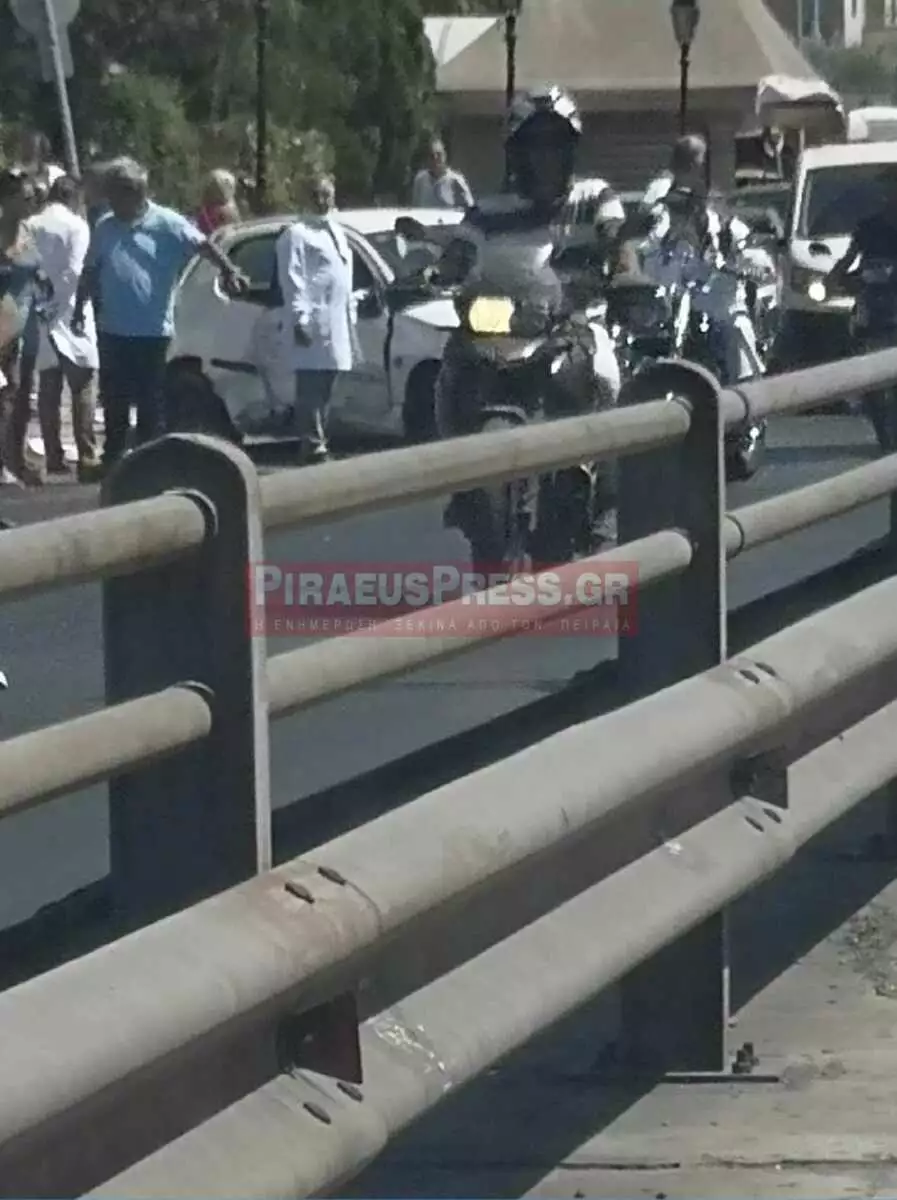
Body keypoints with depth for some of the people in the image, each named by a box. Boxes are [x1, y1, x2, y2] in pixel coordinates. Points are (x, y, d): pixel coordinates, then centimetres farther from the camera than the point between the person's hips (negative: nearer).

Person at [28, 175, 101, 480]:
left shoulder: (33, 226, 7)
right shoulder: (76, 226, -6)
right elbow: (74, 272, -13)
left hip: (42, 316, 5)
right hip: (68, 314, -5)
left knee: (48, 389, 8)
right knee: (83, 387, -3)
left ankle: (54, 458, 8)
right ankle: (87, 458, -9)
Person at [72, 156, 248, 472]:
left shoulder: (167, 223, -7)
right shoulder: (105, 227, 7)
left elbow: (202, 245, -17)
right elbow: (90, 272, 16)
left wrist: (229, 270, -32)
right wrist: (79, 309, 12)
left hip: (152, 331, -4)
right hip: (112, 330, 4)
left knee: (151, 403, 3)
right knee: (113, 401, 11)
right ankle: (112, 460, 23)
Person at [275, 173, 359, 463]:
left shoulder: (337, 232, 22)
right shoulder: (296, 234, -3)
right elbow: (292, 281, -11)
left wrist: (351, 317, 20)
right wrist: (299, 319, -20)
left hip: (338, 324, 8)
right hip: (313, 323, -8)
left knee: (324, 390, 10)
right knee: (311, 389, -10)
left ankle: (318, 442, 15)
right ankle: (312, 444, -13)